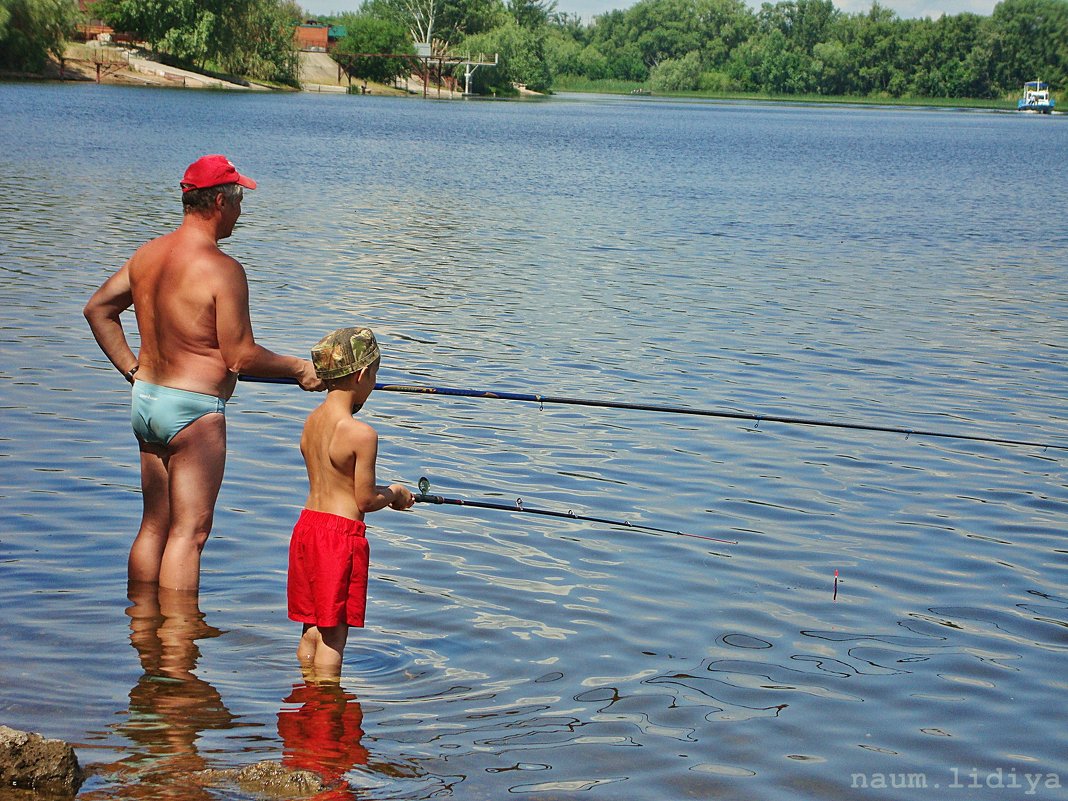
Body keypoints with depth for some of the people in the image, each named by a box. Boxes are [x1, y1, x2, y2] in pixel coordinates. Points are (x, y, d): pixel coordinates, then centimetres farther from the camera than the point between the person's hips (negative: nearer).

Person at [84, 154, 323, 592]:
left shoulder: (147, 254, 7)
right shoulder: (222, 269, -18)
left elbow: (97, 308, 17)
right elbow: (240, 358, -18)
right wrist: (299, 368, -4)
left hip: (145, 401, 8)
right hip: (194, 409, -8)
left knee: (153, 526, 16)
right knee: (189, 531, -3)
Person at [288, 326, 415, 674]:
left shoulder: (312, 421, 8)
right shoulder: (361, 434, -18)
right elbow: (365, 501, -13)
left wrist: (385, 491, 15)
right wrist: (394, 495, 7)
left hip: (307, 524, 8)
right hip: (342, 532, -8)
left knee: (311, 627, 16)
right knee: (334, 631, 0)